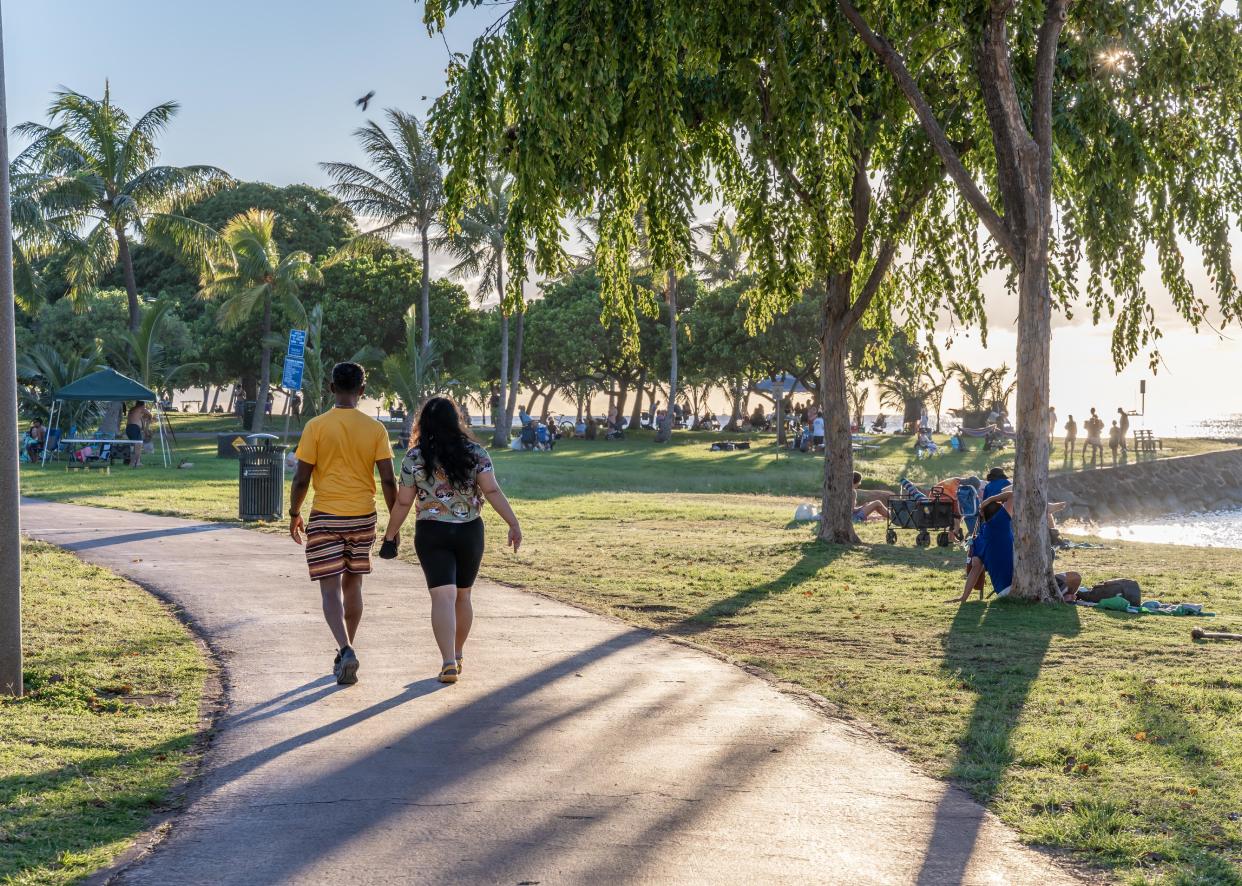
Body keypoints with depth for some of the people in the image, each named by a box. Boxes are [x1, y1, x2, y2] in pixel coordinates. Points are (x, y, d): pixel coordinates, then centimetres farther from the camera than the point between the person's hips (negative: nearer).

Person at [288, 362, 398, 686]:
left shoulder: (316, 426, -7)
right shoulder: (375, 429, -2)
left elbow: (301, 479, -6)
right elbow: (388, 480, -3)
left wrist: (294, 514, 9)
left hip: (325, 517, -3)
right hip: (363, 517, 3)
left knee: (330, 589, -1)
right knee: (352, 586, 16)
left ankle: (345, 650, -21)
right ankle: (345, 654, 26)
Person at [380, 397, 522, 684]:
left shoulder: (414, 458, -3)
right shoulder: (475, 452, -2)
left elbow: (403, 503, -1)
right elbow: (492, 491, -10)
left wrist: (390, 535, 11)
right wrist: (514, 523, -9)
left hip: (431, 534, -2)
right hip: (469, 532, 2)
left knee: (443, 597, -7)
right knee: (463, 596, 18)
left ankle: (449, 662, -20)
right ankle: (458, 654, 33)